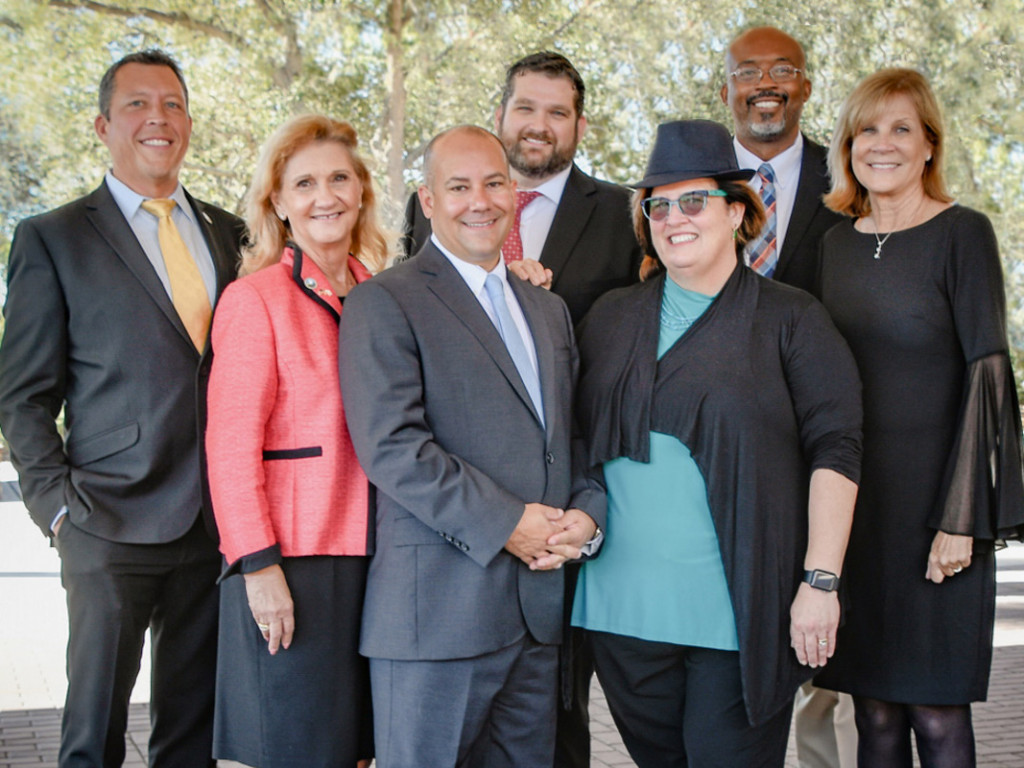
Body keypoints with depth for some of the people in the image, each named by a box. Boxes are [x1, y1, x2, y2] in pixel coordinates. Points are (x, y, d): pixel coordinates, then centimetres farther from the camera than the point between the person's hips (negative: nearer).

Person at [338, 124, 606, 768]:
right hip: (438, 610, -6)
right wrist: (506, 525, -17)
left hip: (542, 608, 7)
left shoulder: (549, 310, 20)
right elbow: (391, 446, -14)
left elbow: (576, 436, 19)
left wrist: (586, 515, -2)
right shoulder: (383, 304, -4)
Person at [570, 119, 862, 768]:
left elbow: (835, 450, -6)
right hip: (624, 608, 4)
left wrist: (820, 580, -13)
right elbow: (583, 439, 16)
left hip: (739, 614, -4)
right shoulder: (612, 317, 13)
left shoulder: (790, 319, 1)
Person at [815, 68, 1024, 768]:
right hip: (855, 495, 5)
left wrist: (961, 520, -15)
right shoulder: (839, 241, 11)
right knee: (875, 710, 9)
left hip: (931, 498, -5)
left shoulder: (962, 233, -6)